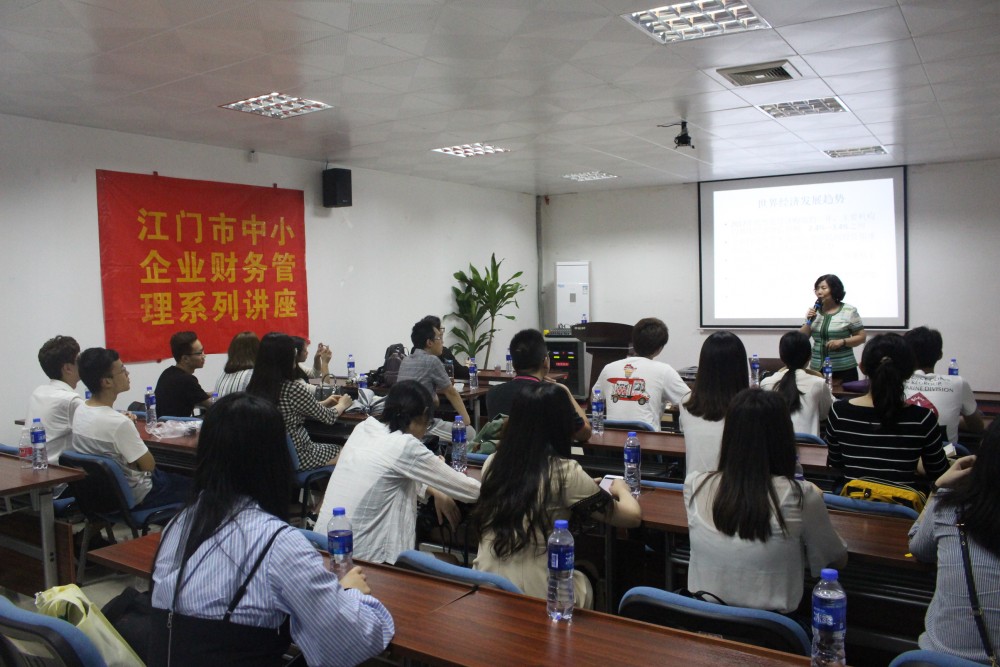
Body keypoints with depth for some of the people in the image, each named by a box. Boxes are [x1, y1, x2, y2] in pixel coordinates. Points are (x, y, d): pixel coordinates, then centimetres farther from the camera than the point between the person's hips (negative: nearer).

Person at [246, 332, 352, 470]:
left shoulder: (253, 388, -2)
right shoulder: (294, 389, -23)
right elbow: (328, 417, -8)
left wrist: (323, 403, 22)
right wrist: (342, 405, 12)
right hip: (296, 456, -7)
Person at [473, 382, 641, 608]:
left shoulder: (493, 463, 0)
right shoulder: (564, 472, -15)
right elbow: (633, 517, -6)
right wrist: (621, 489, 15)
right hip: (536, 596, -4)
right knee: (585, 580, 30)